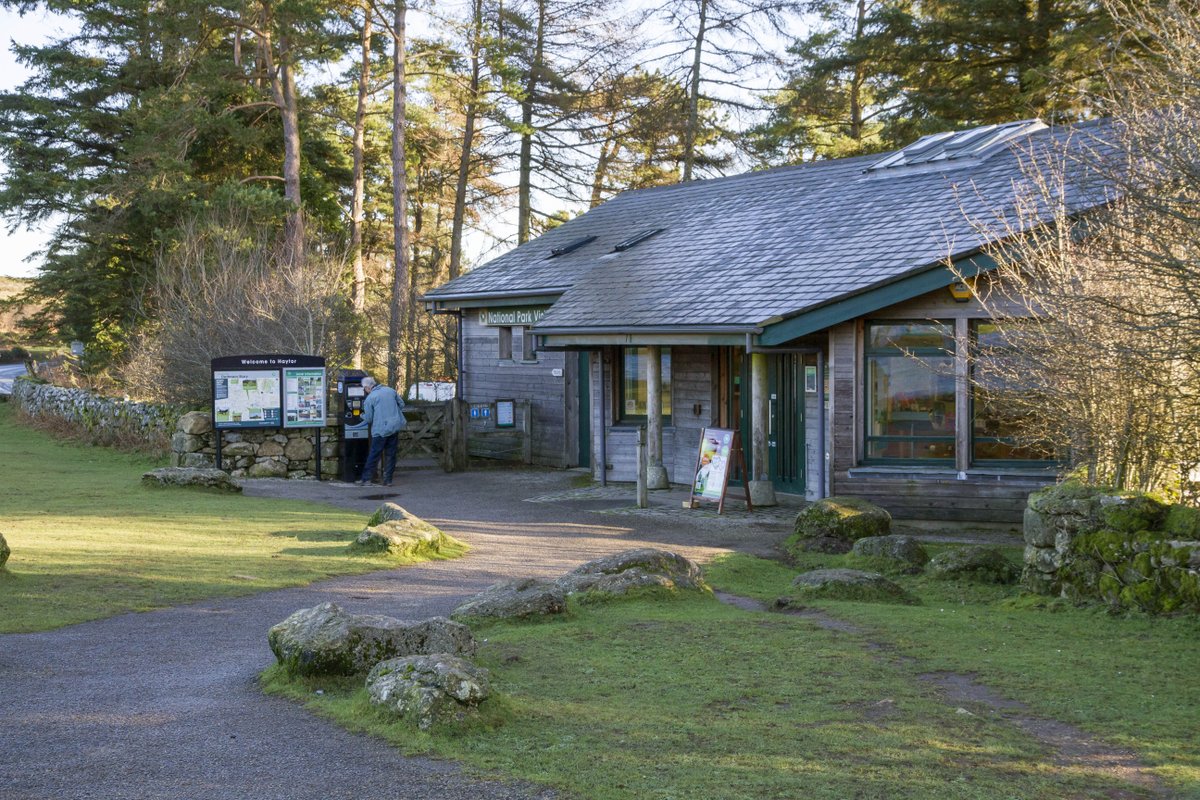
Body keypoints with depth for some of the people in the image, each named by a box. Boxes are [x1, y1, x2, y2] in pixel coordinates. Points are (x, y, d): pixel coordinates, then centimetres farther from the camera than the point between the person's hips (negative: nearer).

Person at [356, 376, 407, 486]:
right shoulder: (390, 390, 6)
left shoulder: (370, 398, -7)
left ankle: (366, 478, 7)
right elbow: (401, 404, 15)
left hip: (381, 430, -5)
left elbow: (368, 419, -3)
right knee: (390, 454, 9)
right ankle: (388, 479, 10)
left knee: (374, 455, 3)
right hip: (395, 427, 5)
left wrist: (362, 416, 18)